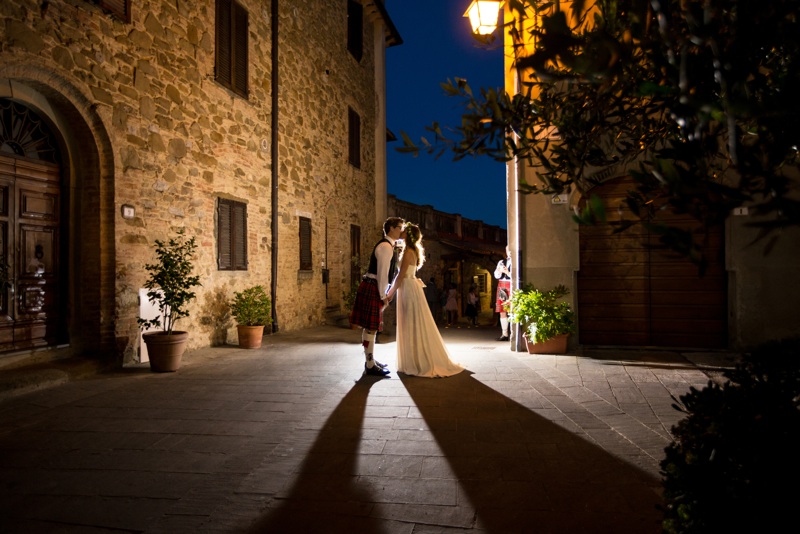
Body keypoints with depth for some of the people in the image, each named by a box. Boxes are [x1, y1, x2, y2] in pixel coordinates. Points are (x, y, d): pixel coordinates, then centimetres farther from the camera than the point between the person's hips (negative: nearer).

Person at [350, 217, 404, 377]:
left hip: (373, 288, 10)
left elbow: (390, 271, 24)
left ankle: (371, 360, 25)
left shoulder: (388, 245, 18)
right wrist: (383, 295, -17)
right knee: (371, 326, -5)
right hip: (373, 289, -10)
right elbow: (382, 272, -19)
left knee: (369, 326, 15)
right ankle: (370, 365, 1)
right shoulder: (386, 246, -15)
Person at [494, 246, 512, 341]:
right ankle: (504, 334, 11)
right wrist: (500, 270, -7)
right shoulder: (502, 262, 17)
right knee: (502, 311, 6)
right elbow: (496, 275, 12)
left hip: (511, 288, -6)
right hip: (502, 288, 6)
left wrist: (507, 272, -15)